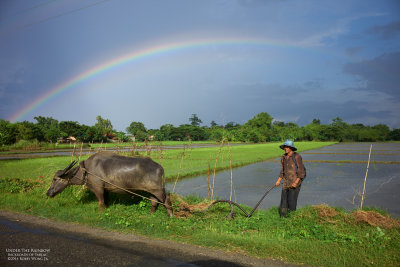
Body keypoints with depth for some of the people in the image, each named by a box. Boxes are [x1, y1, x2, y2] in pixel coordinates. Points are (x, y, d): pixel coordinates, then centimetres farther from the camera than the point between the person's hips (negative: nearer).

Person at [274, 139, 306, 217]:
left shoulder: (297, 157, -12)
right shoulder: (283, 158, 7)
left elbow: (301, 171, -12)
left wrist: (296, 182, -20)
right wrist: (278, 180, 12)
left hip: (295, 183, -5)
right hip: (286, 183, 6)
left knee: (291, 200, -5)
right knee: (284, 201, 4)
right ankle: (283, 217, 14)